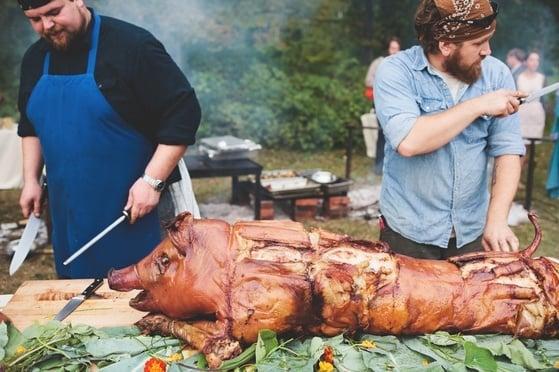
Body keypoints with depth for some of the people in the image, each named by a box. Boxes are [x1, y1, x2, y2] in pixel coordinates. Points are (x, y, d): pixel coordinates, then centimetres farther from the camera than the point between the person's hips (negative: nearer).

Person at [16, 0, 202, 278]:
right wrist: (30, 179, 13)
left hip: (137, 207, -6)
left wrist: (152, 181, -20)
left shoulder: (132, 45, -14)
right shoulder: (35, 58, 7)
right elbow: (29, 125, 21)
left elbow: (183, 113, -16)